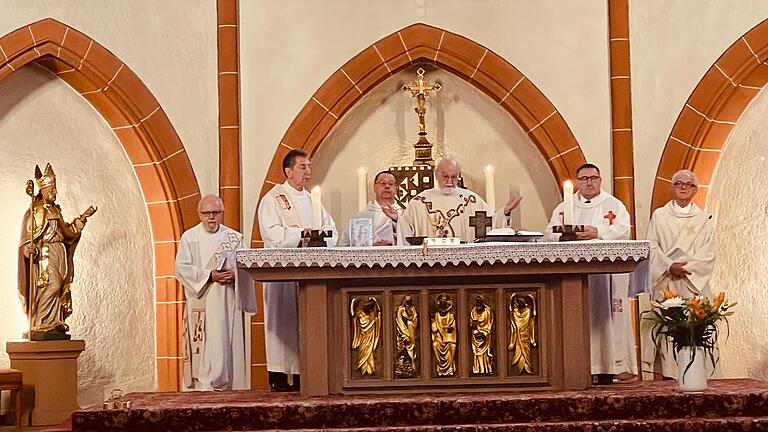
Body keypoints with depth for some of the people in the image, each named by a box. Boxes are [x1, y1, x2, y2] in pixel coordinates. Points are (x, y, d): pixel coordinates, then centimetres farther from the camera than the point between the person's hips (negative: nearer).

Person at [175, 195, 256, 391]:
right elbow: (182, 268, -3)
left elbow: (247, 268, 7)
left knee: (229, 344, -1)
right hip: (202, 302, -2)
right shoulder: (189, 237, 6)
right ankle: (204, 385, -7)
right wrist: (209, 276, -15)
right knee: (206, 345, -8)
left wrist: (234, 274, -15)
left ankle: (228, 386, 4)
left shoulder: (235, 238, 11)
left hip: (229, 302, 2)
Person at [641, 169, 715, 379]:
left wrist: (686, 267, -12)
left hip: (693, 284, 0)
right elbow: (652, 248, 1)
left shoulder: (704, 219, 10)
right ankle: (668, 373, -5)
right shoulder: (659, 216, 9)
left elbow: (708, 255, 3)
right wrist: (670, 266, -14)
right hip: (664, 284, 0)